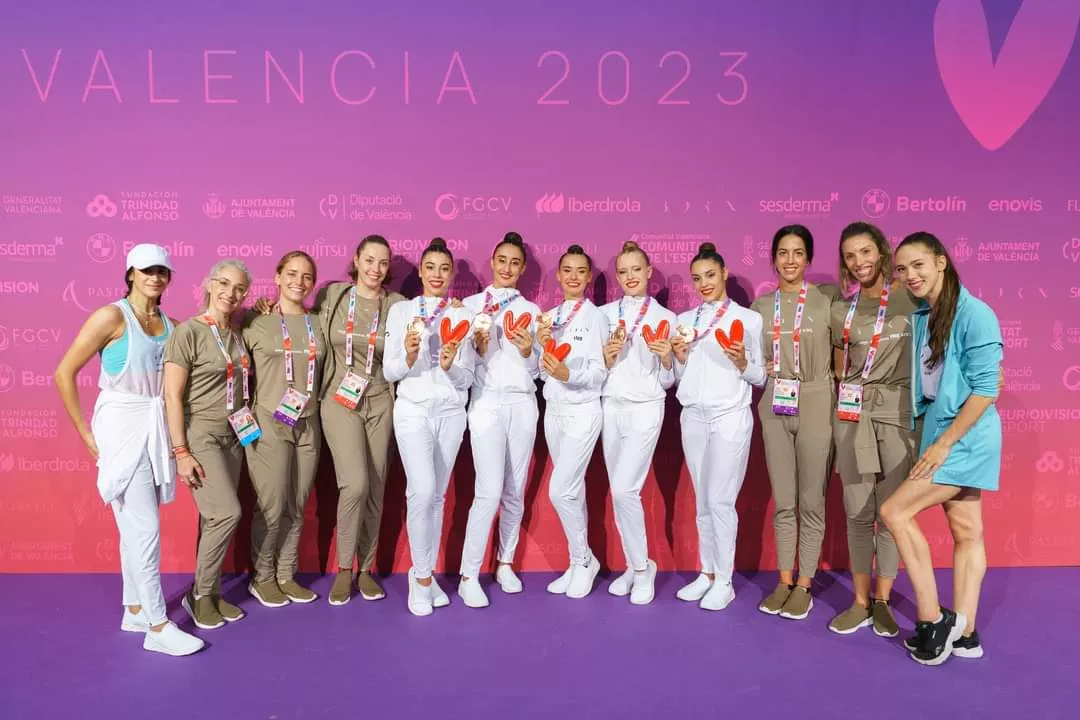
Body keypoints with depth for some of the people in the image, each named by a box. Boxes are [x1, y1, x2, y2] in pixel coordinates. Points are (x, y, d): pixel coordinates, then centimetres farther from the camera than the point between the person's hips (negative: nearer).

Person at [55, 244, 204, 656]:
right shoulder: (111, 317, -10)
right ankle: (157, 625, 1)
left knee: (136, 527, 15)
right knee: (145, 528, -7)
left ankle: (135, 610, 26)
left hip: (157, 428, 6)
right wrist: (86, 433, -8)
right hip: (122, 426, -6)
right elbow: (64, 373, -9)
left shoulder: (171, 325, 7)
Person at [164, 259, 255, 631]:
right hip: (199, 434, -6)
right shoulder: (188, 332, -11)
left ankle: (210, 593, 22)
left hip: (232, 435, 6)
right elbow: (172, 396, -13)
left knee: (215, 518, 9)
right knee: (227, 512, -13)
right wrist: (181, 452, -17)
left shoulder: (237, 334, 9)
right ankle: (200, 595, 6)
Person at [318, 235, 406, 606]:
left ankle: (366, 568, 23)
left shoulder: (398, 305, 0)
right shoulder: (331, 296, 0)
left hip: (381, 403, 2)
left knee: (376, 489, 6)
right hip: (340, 400, -2)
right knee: (355, 484, -14)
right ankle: (344, 567, 8)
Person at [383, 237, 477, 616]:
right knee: (422, 491, -14)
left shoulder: (461, 316, 6)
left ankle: (426, 572, 22)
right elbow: (389, 372, -1)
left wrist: (450, 365, -17)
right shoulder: (400, 310, 2)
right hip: (413, 410, -2)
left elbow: (467, 379, 3)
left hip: (451, 413, 3)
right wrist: (409, 356, -20)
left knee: (438, 495, 8)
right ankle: (421, 576, 3)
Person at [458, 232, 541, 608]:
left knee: (515, 491, 7)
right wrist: (480, 346, -15)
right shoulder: (471, 304, 6)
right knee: (489, 491, -11)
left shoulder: (531, 311, 12)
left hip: (522, 403, 3)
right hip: (486, 403, -3)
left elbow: (537, 370, 9)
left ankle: (505, 563, 23)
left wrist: (527, 351, -10)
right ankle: (468, 576, -2)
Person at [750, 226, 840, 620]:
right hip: (774, 409, 3)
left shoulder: (829, 297, -1)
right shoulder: (761, 305, 9)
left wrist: (841, 402, -8)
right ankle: (784, 581, 20)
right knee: (783, 502, 9)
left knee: (811, 501, 4)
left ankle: (804, 585, 16)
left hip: (816, 407, -3)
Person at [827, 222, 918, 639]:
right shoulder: (841, 310, 9)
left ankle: (882, 601, 18)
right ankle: (860, 603, 17)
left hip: (898, 414, -3)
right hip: (853, 417, 3)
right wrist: (845, 403, 13)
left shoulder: (909, 301, -2)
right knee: (858, 512, 6)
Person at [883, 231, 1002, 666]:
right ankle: (964, 634, 17)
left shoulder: (974, 314, -15)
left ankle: (933, 620, 1)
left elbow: (986, 389, -18)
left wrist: (945, 443, -18)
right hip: (939, 431, 8)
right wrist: (933, 438, 4)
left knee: (894, 511, -10)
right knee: (966, 532, 11)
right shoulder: (920, 317, 8)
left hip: (964, 436, -8)